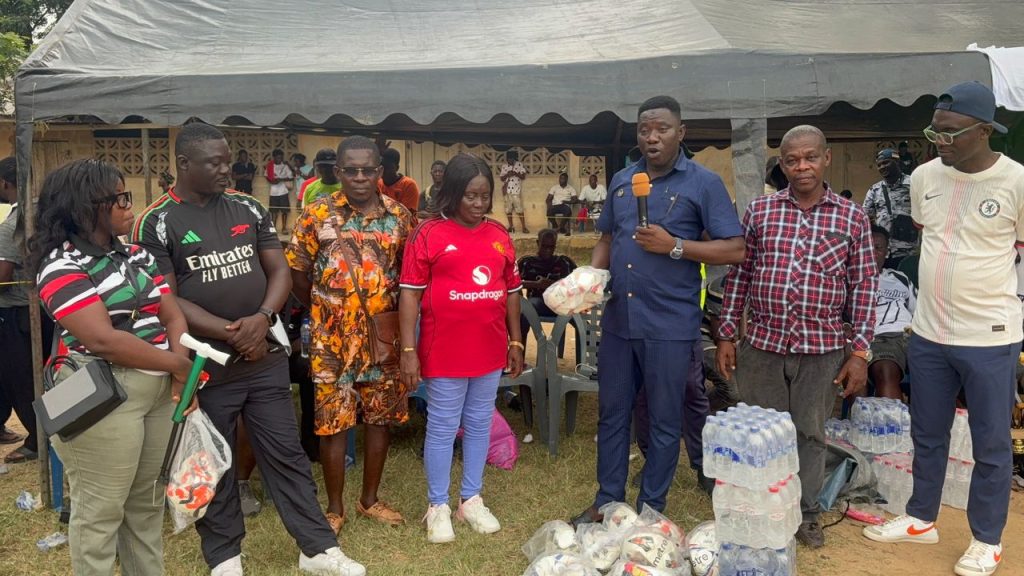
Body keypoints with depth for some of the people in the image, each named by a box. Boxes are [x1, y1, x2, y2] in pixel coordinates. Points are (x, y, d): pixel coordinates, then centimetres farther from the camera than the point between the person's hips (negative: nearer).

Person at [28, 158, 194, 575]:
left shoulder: (137, 255, 11)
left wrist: (181, 371, -12)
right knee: (101, 510, 6)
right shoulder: (62, 265, -12)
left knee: (146, 500, 19)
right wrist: (177, 364, -15)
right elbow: (103, 339, -22)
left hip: (159, 391, 7)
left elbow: (172, 314, 6)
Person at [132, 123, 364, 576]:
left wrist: (262, 319, -13)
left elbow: (280, 271, 5)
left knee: (286, 453, 9)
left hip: (265, 356, 3)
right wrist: (229, 333, -16)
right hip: (205, 364, -3)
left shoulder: (248, 208, 5)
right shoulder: (156, 223, -5)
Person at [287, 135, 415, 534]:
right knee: (334, 421, 5)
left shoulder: (399, 215, 2)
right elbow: (296, 271, 1)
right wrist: (322, 311, 5)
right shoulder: (318, 213, -5)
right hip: (333, 338, -2)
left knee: (381, 416, 11)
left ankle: (370, 499, 29)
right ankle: (335, 507, 22)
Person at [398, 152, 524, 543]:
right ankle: (437, 507, 21)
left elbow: (512, 291, 12)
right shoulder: (429, 234, -7)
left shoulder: (499, 235, 6)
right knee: (442, 429, 7)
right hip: (444, 351, -4)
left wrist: (515, 342, 11)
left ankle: (472, 500, 29)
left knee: (479, 425, 14)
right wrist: (409, 350, -13)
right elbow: (411, 293, -9)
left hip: (490, 350, 5)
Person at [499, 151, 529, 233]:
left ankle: (524, 227, -5)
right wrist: (507, 175, -15)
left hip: (516, 190, -3)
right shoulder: (504, 166, 7)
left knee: (519, 209, -7)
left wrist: (516, 174, -19)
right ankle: (511, 226, 16)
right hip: (507, 191, 3)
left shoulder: (520, 165, 0)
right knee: (508, 209, 5)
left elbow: (523, 177, -3)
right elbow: (502, 178, 4)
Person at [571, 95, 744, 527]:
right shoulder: (621, 180, 12)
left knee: (664, 421, 8)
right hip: (618, 319, 5)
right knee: (612, 414, 14)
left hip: (670, 325, -5)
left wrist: (674, 246, -17)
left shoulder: (704, 183, -4)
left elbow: (735, 249, -7)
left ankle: (651, 510, 24)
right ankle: (607, 501, 29)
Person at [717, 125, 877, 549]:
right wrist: (726, 336, 2)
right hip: (761, 344, 1)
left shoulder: (852, 217, 1)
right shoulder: (759, 210, 2)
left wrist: (860, 351, -3)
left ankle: (807, 514, 30)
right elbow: (738, 275, 4)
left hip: (822, 348, 0)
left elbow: (863, 286, 1)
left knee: (810, 434, 12)